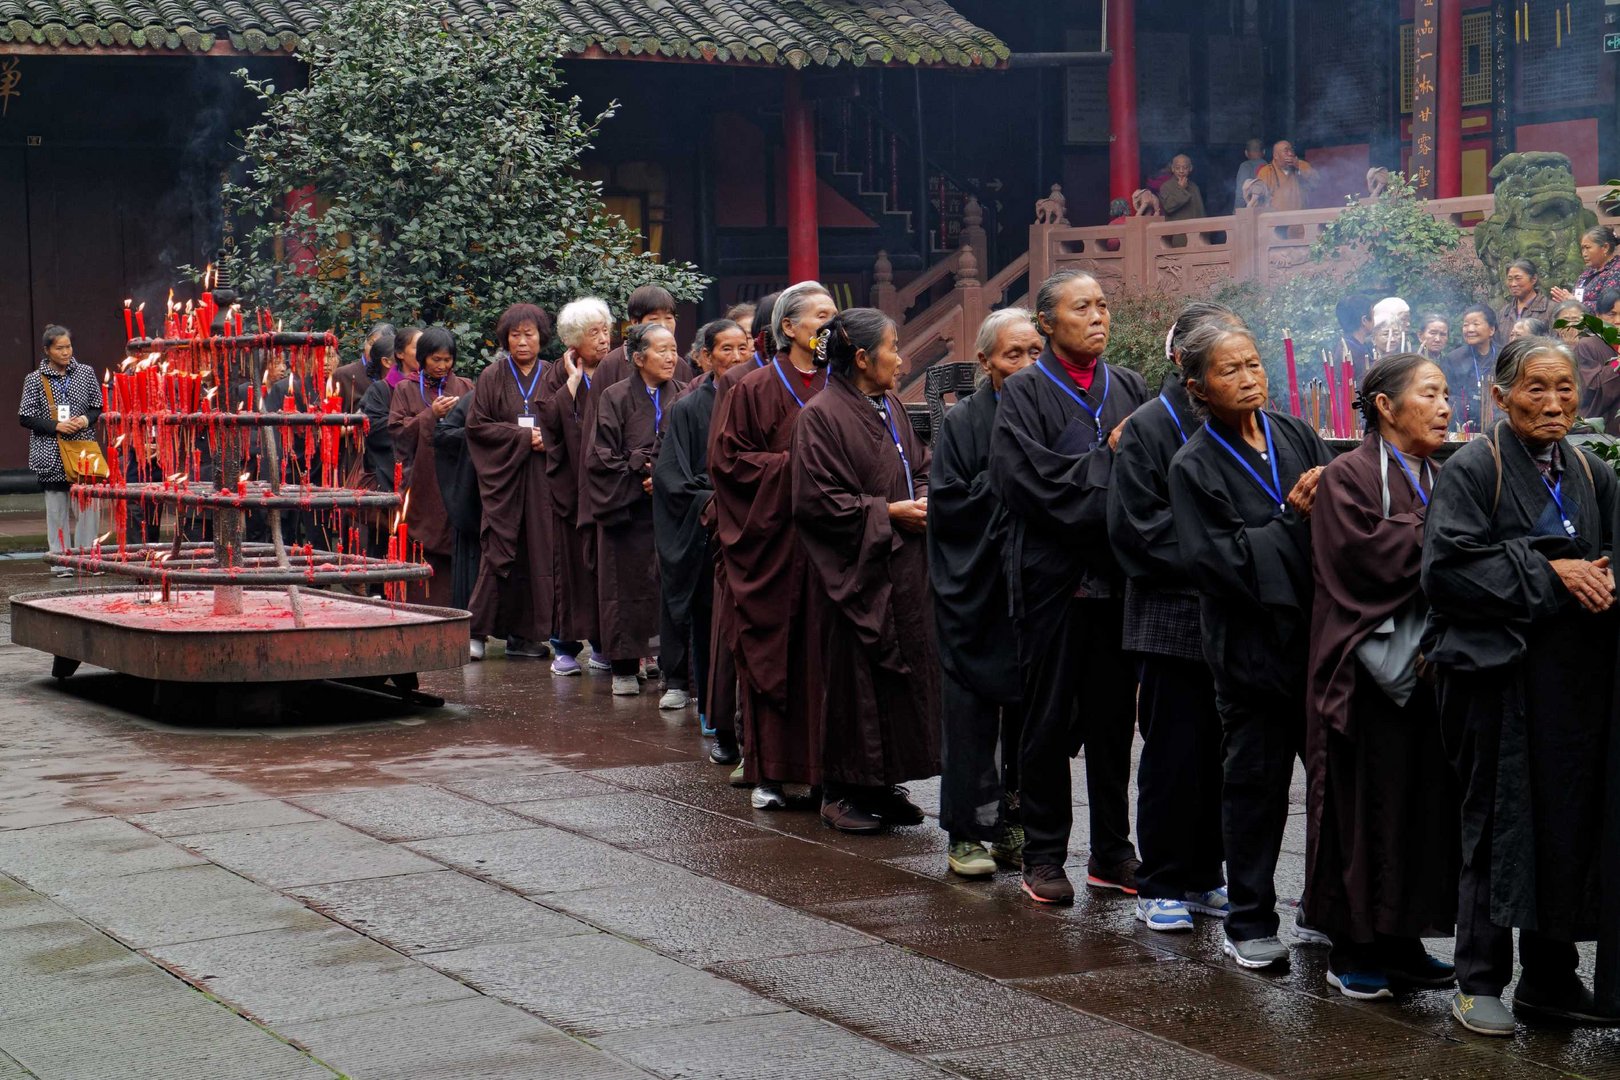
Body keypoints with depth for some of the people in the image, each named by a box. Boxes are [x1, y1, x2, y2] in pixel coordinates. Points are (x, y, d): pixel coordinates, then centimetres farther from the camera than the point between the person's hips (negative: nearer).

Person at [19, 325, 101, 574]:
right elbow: (26, 417, 0)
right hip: (51, 455, -1)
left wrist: (86, 420, -9)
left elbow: (98, 407, 13)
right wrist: (55, 426, -13)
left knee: (86, 504, -2)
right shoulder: (35, 379, 1)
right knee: (57, 507, 2)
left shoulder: (86, 373, 6)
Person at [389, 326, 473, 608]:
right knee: (423, 553, -6)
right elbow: (398, 430, 0)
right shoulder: (406, 389, 9)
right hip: (422, 481, -1)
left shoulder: (465, 388, 13)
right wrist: (431, 415, -10)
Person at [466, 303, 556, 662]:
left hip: (540, 479, 2)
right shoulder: (492, 377, 4)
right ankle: (477, 630, -5)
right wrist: (523, 437, -10)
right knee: (499, 551, -8)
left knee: (536, 554, -1)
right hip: (503, 476, -2)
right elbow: (477, 424, -2)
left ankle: (523, 633, 5)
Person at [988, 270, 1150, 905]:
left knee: (1115, 716, 9)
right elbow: (1024, 479, -14)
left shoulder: (1130, 389, 12)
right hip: (1054, 576, -4)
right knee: (1050, 720, 3)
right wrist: (1108, 462, -10)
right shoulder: (1025, 393, -2)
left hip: (1117, 577, 4)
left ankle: (1112, 852, 18)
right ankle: (1043, 855, 11)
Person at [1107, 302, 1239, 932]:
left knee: (1218, 753, 8)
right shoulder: (1149, 427, -4)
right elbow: (1138, 526, -9)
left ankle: (1203, 878, 19)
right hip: (1173, 614, -5)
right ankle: (1160, 886, 8)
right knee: (1174, 753, -1)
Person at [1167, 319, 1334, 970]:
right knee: (1255, 785, 3)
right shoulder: (1194, 467, -6)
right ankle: (1249, 923, 15)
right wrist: (1294, 518, -12)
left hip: (1319, 631, 4)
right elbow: (1218, 561, -14)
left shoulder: (1295, 435, 7)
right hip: (1253, 643, -4)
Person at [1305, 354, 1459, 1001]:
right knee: (1367, 806, -2)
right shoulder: (1348, 477, -4)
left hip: (1430, 669, 7)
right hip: (1369, 673, -7)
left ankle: (1402, 942, 16)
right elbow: (1359, 549, -19)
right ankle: (1352, 952, 7)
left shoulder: (1444, 481, 17)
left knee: (1425, 803, 6)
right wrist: (1433, 531, -11)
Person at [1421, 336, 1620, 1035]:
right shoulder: (1472, 470, -5)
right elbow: (1448, 565, -14)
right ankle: (1479, 982, 10)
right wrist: (1548, 572, -15)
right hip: (1498, 672, -5)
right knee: (1498, 822, -1)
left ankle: (1549, 977, 19)